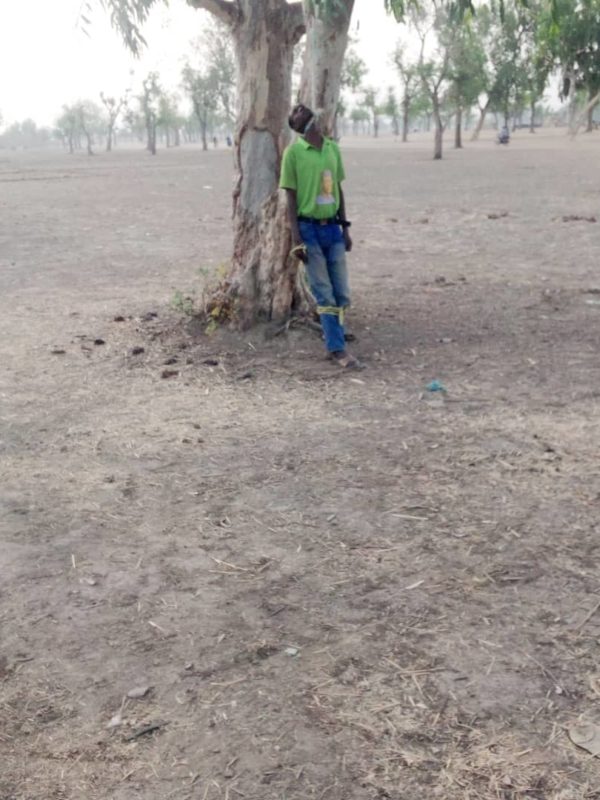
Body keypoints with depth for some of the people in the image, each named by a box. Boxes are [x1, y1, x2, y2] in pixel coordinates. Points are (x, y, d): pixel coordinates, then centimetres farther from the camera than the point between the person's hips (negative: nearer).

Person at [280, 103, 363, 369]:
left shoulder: (333, 148, 10)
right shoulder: (293, 152, -6)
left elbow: (339, 190, 15)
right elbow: (291, 197, -6)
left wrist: (345, 229, 12)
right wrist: (296, 238, -12)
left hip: (333, 228, 5)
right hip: (309, 229, -5)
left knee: (342, 293, 7)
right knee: (324, 294, -1)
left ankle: (332, 341, 21)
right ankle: (338, 349, 5)